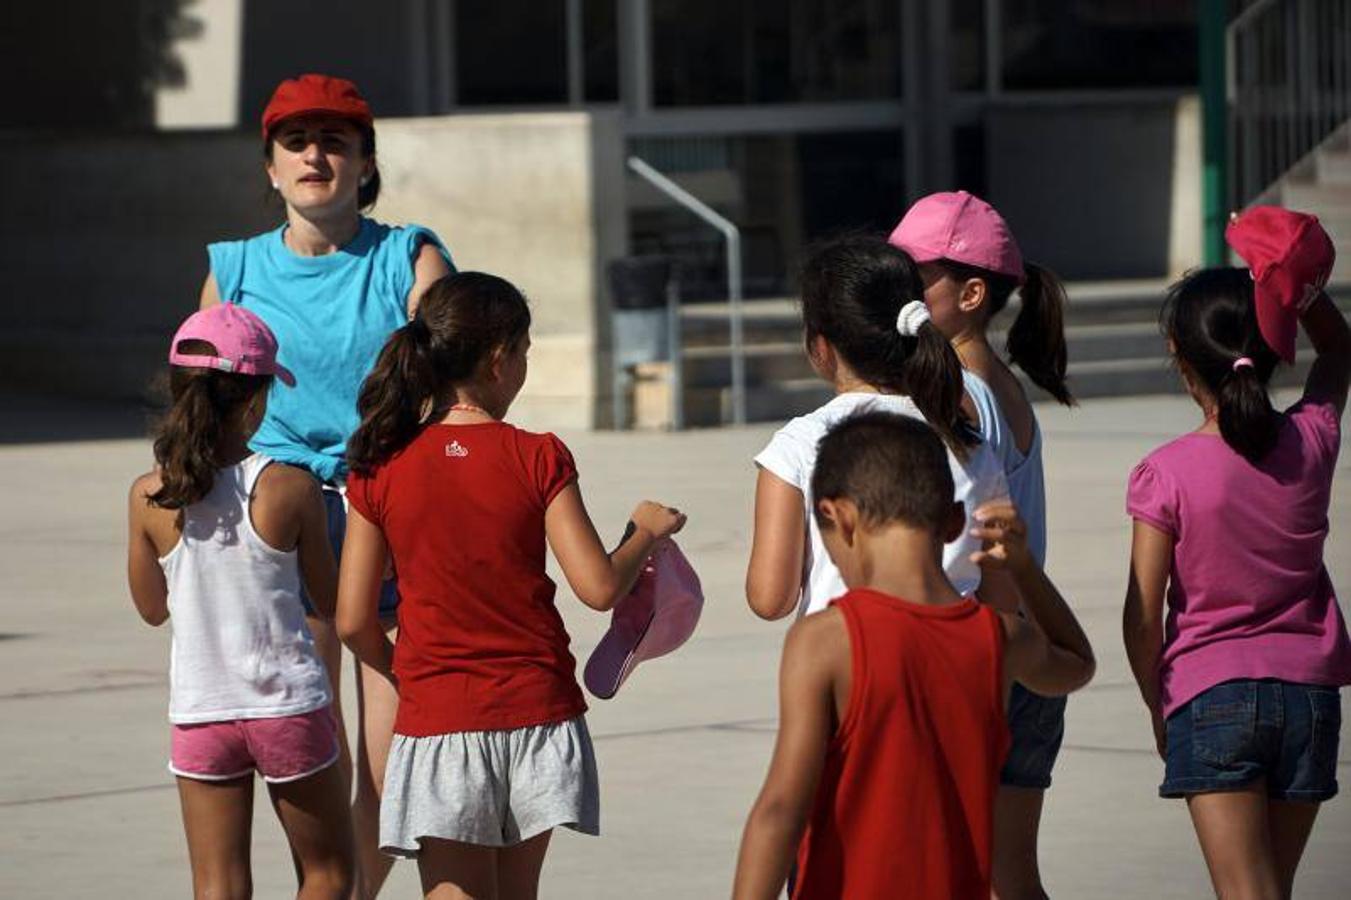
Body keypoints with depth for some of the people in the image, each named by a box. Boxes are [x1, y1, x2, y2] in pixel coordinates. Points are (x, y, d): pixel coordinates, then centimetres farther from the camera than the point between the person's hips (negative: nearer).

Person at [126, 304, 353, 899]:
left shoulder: (149, 497, -5)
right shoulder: (290, 489, -11)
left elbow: (151, 607, 9)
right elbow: (331, 601, 2)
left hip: (199, 714, 2)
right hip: (288, 707, -2)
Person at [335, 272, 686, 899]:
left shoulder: (380, 470, -3)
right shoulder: (537, 459, -7)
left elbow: (354, 622, -2)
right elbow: (599, 587, -9)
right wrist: (646, 533, 9)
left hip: (437, 721, -1)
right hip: (536, 711, 1)